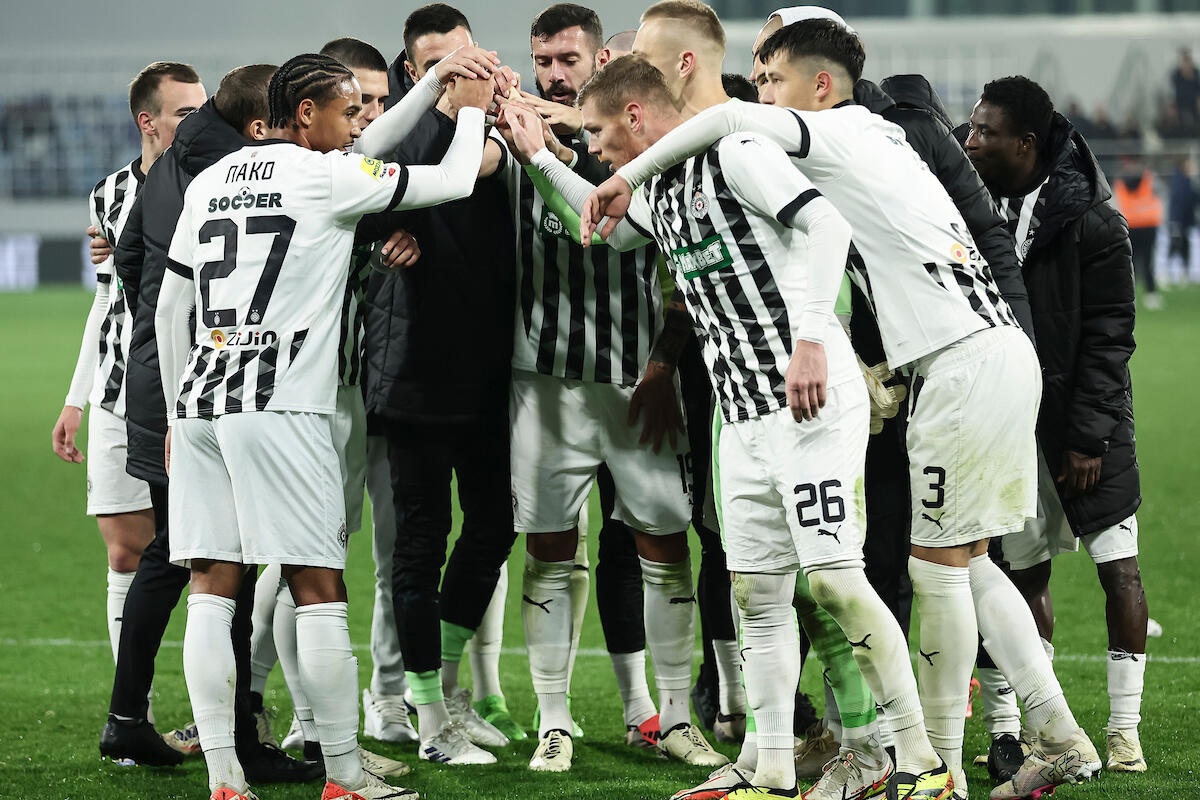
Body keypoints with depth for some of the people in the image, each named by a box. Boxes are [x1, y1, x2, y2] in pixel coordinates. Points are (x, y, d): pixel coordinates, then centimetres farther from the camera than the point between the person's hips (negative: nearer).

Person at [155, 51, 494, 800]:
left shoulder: (211, 181, 16)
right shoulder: (327, 177, -4)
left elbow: (171, 306, 19)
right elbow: (454, 182, 1)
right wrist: (471, 110, 20)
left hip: (201, 399, 7)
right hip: (278, 403, -7)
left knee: (213, 590, 3)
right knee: (320, 592, -1)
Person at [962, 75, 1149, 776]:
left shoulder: (1091, 219, -14)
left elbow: (1108, 338, -12)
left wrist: (1088, 436, -15)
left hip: (1085, 419, -5)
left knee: (1119, 567, -3)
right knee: (1025, 572, 8)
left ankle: (1125, 728, 4)